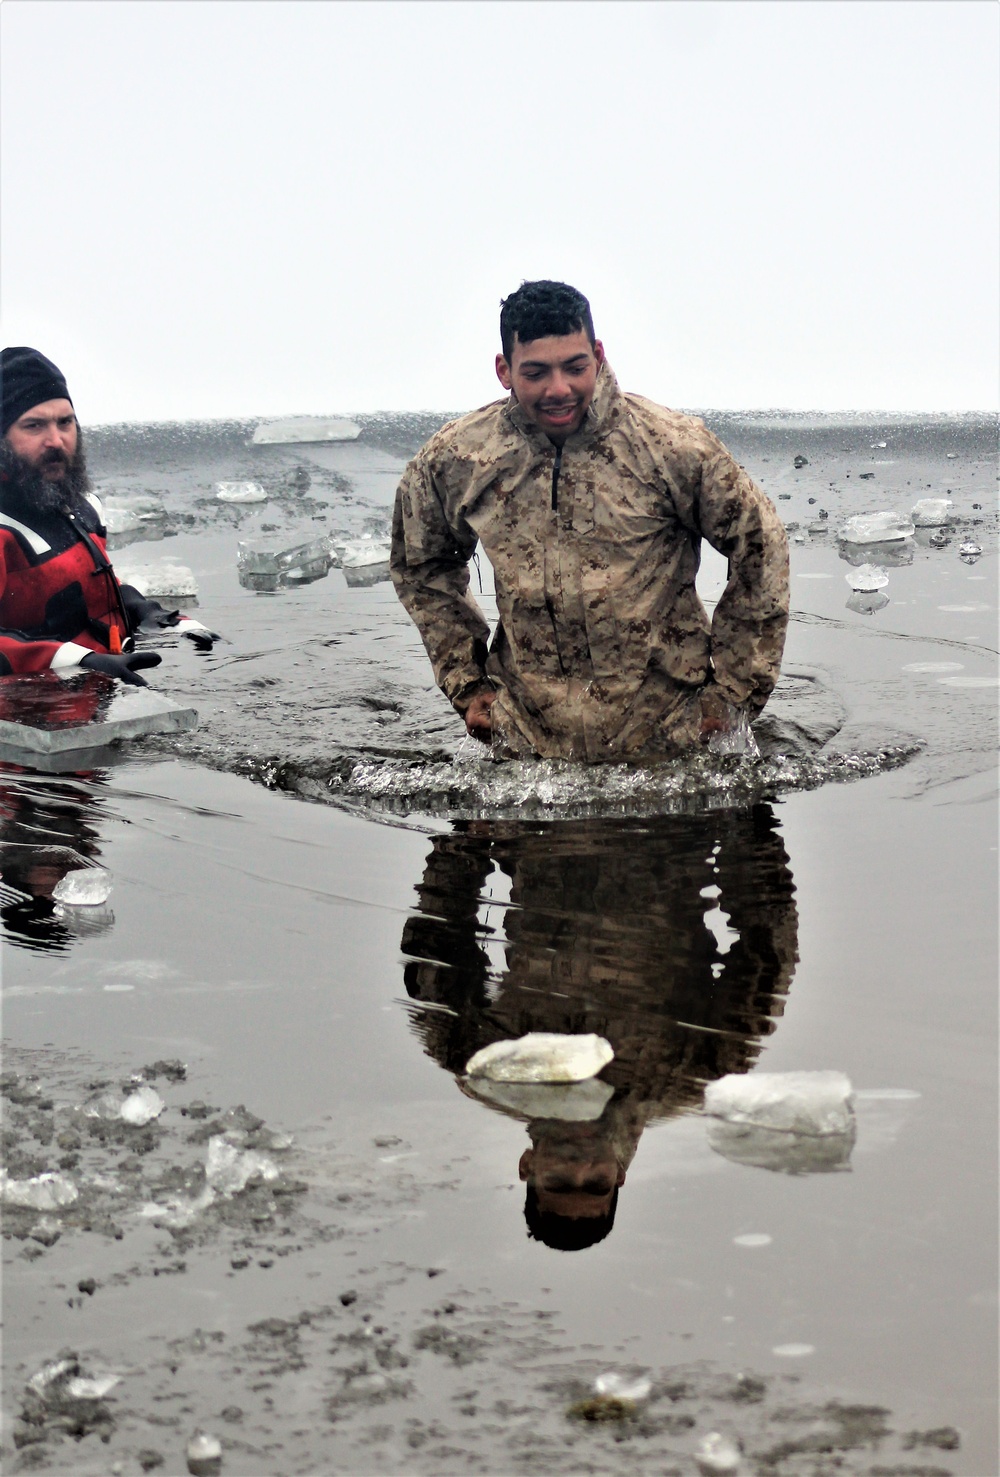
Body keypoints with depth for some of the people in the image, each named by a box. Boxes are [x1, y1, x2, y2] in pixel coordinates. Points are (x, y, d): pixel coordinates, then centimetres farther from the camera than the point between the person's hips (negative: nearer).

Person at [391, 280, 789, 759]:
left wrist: (732, 692, 0)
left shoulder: (673, 446, -11)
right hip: (525, 745, 2)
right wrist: (467, 684, 10)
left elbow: (760, 547, 0)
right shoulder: (453, 461, -3)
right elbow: (421, 566, 16)